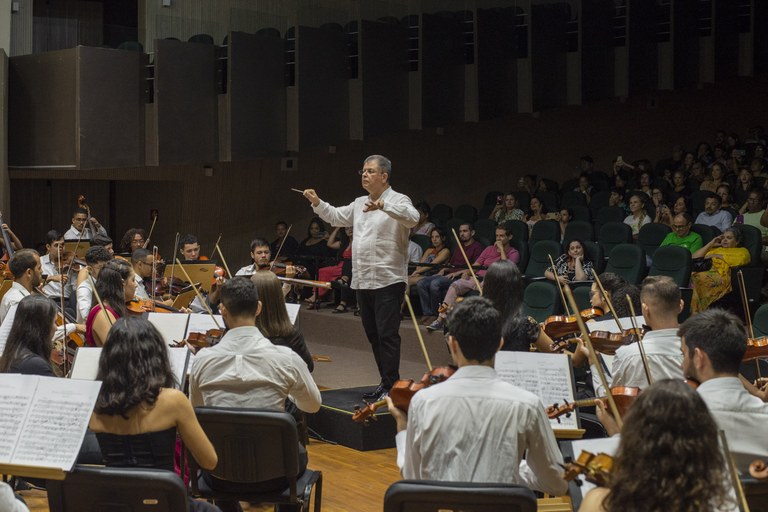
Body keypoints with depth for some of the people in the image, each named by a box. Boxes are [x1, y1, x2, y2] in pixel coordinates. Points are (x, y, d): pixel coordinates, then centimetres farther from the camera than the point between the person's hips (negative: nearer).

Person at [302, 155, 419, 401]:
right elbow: (336, 217, 30)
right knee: (373, 334, 13)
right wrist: (317, 203, 14)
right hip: (363, 280, 8)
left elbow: (412, 217, -27)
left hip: (388, 280, -8)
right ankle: (385, 381, 23)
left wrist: (382, 205, -39)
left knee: (387, 334, -9)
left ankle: (390, 385, -5)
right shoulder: (360, 203, 18)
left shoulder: (398, 201, -7)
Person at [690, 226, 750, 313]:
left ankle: (695, 313, -45)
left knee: (698, 279, -38)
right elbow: (694, 257, 30)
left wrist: (717, 256, 1)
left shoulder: (742, 251, 22)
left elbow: (740, 261, -3)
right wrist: (711, 244, 26)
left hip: (723, 276, -5)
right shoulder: (716, 249, 37)